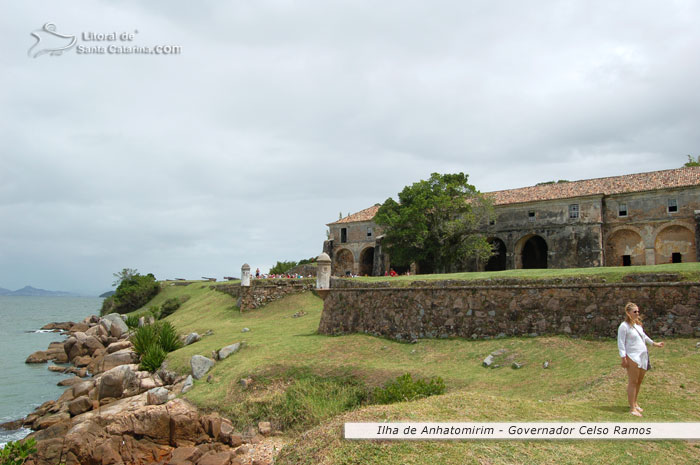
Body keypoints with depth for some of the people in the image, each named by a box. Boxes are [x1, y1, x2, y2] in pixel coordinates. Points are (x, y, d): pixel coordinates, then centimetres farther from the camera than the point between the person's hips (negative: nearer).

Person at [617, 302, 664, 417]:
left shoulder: (638, 324, 13)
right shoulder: (624, 326, -11)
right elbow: (621, 343, -12)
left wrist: (654, 343, 40)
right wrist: (623, 358, -17)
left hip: (643, 356, 8)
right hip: (632, 357, -8)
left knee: (639, 381, 13)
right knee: (633, 382, -5)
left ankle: (635, 403, 28)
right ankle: (632, 408, 0)